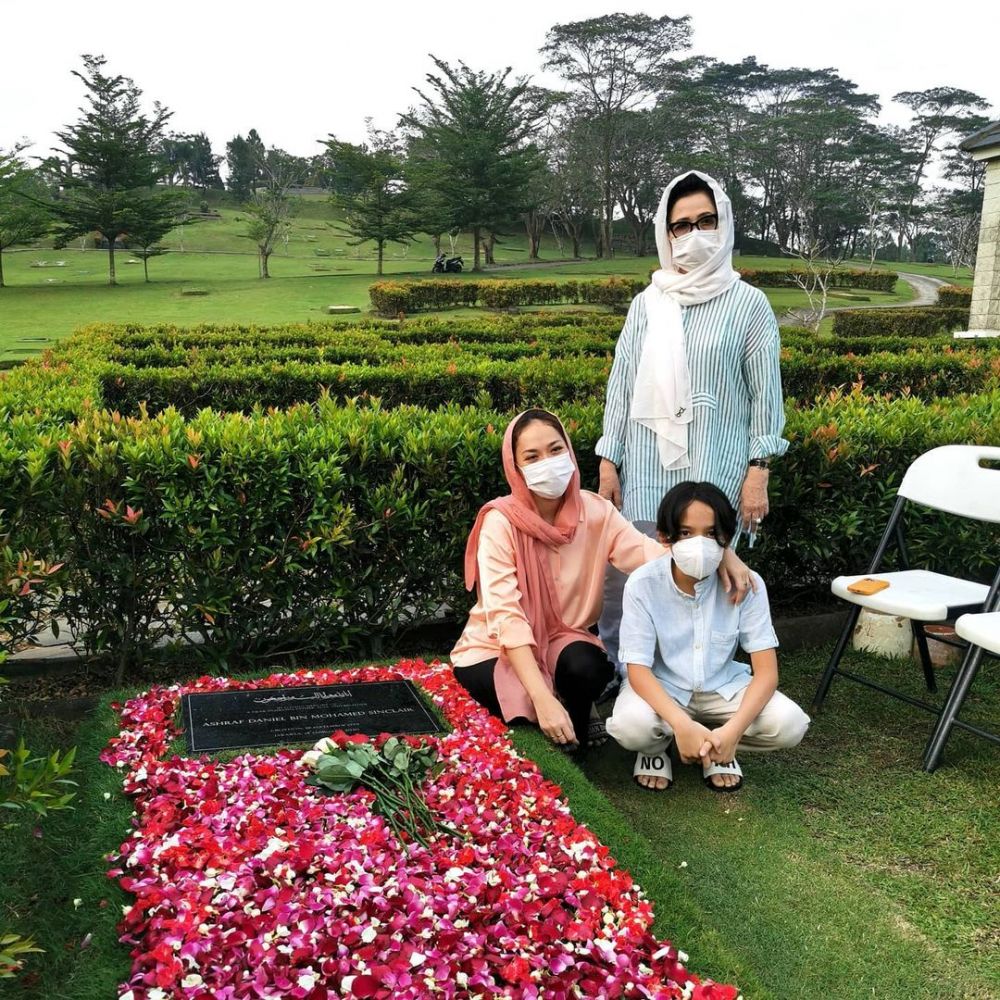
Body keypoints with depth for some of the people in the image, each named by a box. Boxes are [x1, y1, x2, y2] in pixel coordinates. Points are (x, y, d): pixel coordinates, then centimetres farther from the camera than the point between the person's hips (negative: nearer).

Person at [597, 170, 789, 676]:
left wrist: (758, 472, -4)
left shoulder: (747, 303, 2)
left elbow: (766, 393, 1)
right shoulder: (647, 304, 9)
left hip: (715, 472, -2)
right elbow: (621, 385, 9)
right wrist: (608, 462, 4)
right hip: (647, 469, 3)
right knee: (620, 580, 1)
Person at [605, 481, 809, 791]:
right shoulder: (643, 584, -21)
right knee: (630, 726, -34)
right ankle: (657, 747, 4)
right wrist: (682, 725, -37)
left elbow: (766, 670, -18)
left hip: (722, 687, 2)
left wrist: (733, 729, -33)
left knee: (789, 724, -24)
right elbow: (638, 669, -22)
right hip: (661, 688, -2)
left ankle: (719, 748, 7)